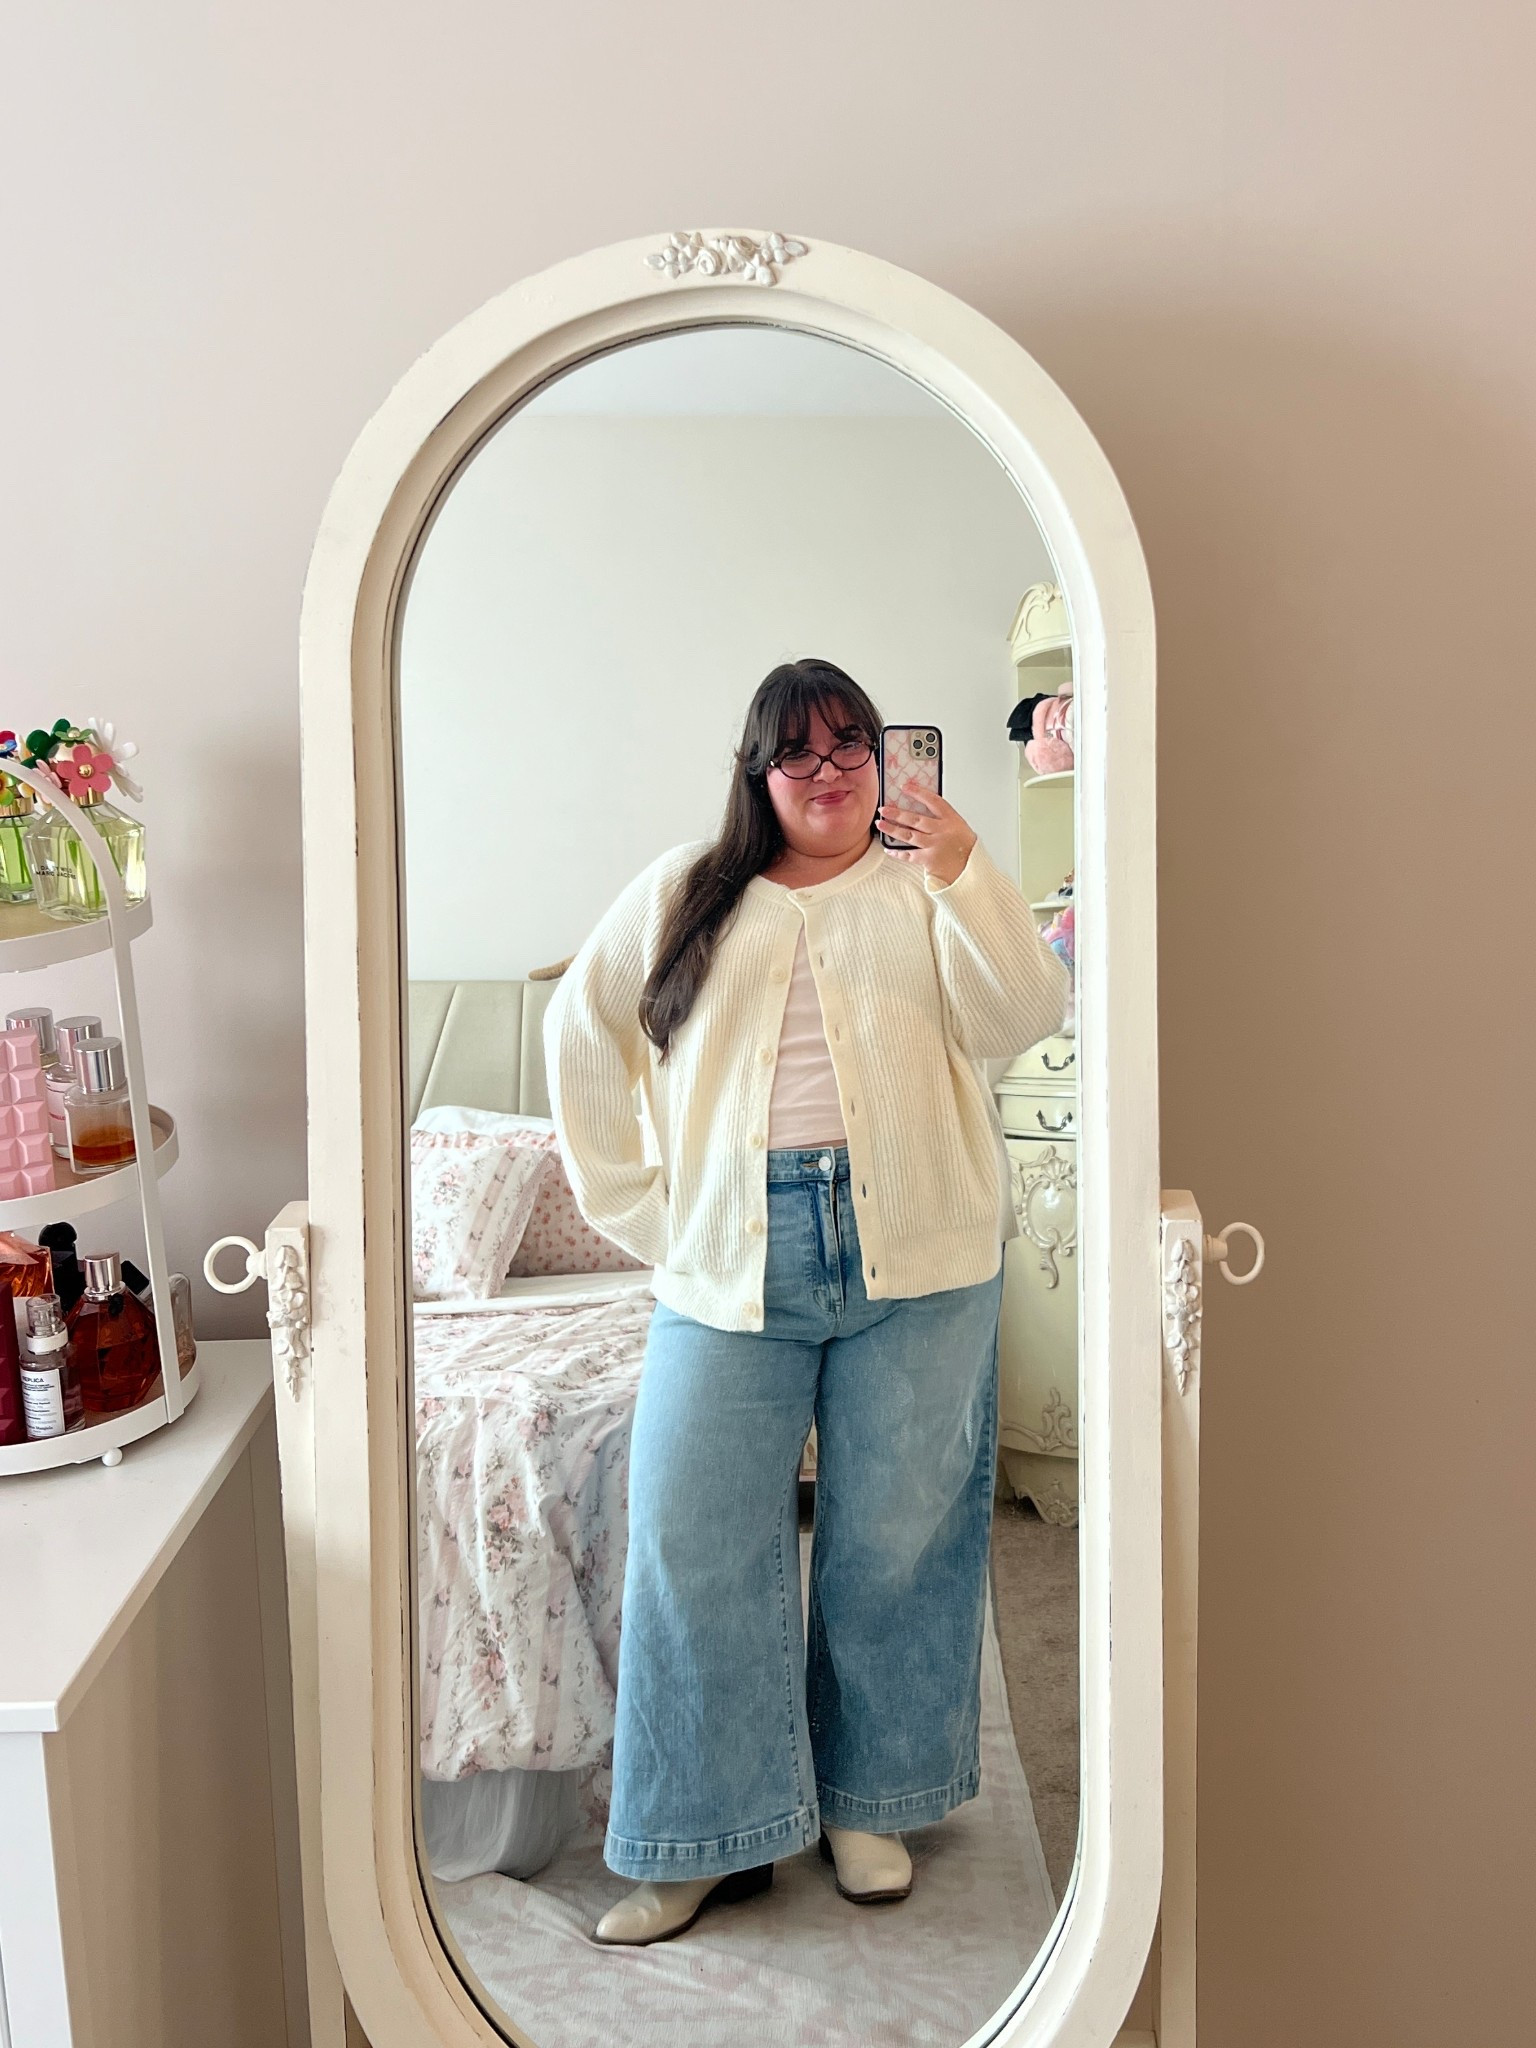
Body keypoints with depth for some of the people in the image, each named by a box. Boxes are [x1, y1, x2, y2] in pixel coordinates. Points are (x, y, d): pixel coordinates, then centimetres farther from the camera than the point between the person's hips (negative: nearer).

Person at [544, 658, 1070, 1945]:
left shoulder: (927, 890, 9)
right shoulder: (688, 894, 12)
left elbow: (1021, 1020, -5)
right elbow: (583, 1030, 15)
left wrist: (967, 876, -18)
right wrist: (629, 1199, 8)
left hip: (918, 1256, 0)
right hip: (732, 1262, 1)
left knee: (897, 1536, 9)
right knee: (694, 1541, 2)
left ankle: (870, 1802, 31)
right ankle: (711, 1838, 20)